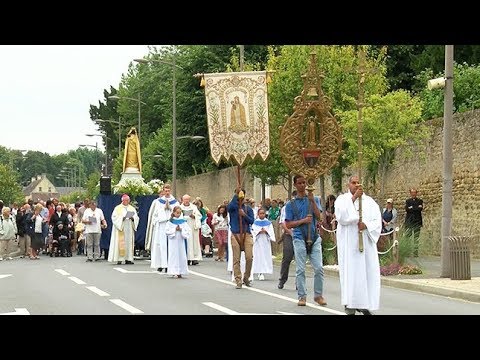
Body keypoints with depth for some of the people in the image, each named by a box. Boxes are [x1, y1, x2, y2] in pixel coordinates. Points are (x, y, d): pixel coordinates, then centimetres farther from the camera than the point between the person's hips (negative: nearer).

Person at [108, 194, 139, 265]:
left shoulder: (132, 208, 15)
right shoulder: (117, 208, 4)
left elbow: (136, 218, 9)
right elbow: (114, 217, -5)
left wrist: (133, 218, -12)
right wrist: (122, 218, -18)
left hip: (129, 229, 4)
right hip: (120, 227, -4)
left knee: (129, 243, -1)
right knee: (120, 244, -9)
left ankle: (128, 259, -1)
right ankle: (119, 259, -11)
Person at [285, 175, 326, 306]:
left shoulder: (315, 199, 11)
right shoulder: (291, 204, 7)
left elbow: (318, 217, -2)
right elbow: (288, 224, 3)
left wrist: (312, 201, -10)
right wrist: (303, 220, -10)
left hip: (314, 238, 1)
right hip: (299, 238, -1)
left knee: (319, 268, -3)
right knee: (300, 269, -2)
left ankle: (318, 295, 8)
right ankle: (302, 296, 4)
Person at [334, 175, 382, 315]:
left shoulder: (369, 201, 12)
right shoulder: (342, 199, 4)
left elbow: (377, 220, 4)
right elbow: (341, 215, -15)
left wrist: (366, 225, -16)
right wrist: (353, 198, -20)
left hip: (366, 242, 3)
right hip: (348, 242, -3)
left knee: (368, 271, -1)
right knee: (350, 271, -7)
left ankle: (363, 304, 5)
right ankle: (350, 305, -7)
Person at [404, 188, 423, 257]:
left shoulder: (420, 201, 13)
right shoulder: (408, 201, 16)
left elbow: (421, 209, -5)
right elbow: (406, 209, -2)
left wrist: (412, 208, -4)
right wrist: (417, 208, -6)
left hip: (417, 221, 0)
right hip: (409, 221, 1)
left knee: (416, 238, -2)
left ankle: (415, 253, -2)